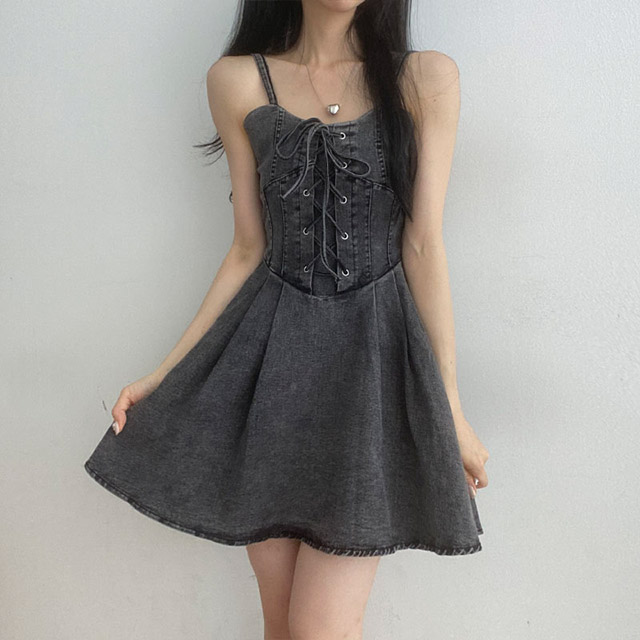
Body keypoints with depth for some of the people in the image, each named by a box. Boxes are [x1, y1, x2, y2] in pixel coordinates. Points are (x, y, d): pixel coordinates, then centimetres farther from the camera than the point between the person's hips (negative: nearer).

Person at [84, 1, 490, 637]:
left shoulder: (426, 78, 2)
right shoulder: (237, 80, 6)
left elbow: (423, 245, -2)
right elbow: (248, 250, 6)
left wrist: (451, 411, -4)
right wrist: (163, 376, 5)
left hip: (373, 353, -1)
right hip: (271, 350, 2)